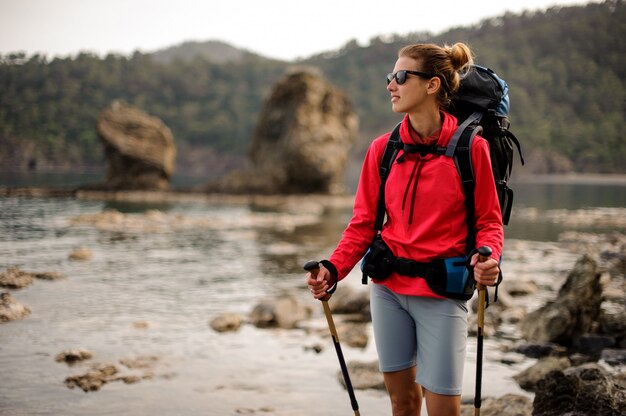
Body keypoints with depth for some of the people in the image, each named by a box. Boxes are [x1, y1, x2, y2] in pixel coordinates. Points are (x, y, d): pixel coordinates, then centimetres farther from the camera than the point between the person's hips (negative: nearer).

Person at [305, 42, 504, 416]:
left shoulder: (470, 147, -9)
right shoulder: (383, 148, 1)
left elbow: (489, 220, -3)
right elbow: (364, 222, 4)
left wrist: (487, 257, -24)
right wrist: (334, 268, -10)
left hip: (441, 292, -3)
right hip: (389, 288, 4)